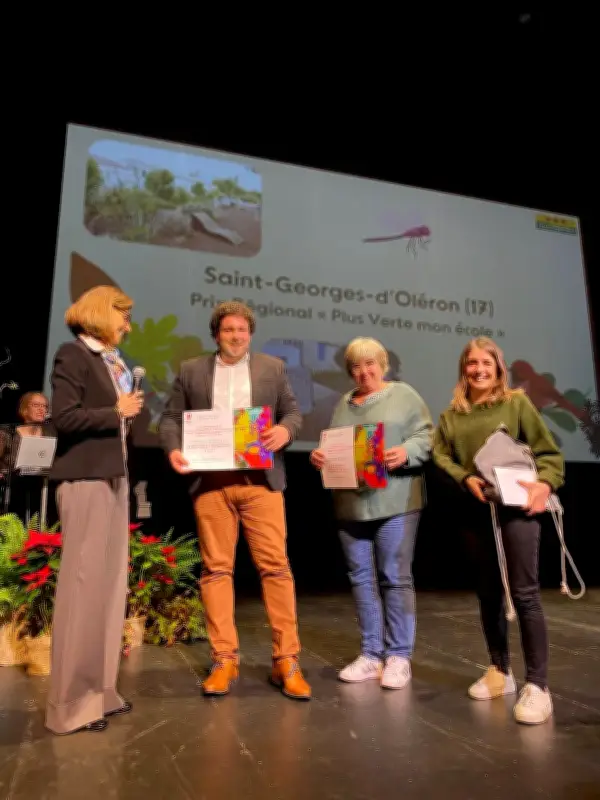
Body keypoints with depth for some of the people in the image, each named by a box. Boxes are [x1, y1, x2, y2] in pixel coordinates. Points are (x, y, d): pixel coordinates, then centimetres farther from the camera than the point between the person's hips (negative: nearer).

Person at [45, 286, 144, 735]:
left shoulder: (112, 362, 17)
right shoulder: (73, 354, -6)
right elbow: (65, 418, -15)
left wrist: (129, 411, 2)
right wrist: (117, 412, -9)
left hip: (113, 477, 8)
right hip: (85, 478, -8)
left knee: (109, 582, 10)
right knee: (84, 583, -4)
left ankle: (98, 689, 21)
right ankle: (71, 702, 7)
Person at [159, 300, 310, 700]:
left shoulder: (273, 367, 13)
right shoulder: (191, 370, 13)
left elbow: (293, 411, 10)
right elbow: (171, 417, 10)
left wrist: (285, 430, -13)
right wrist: (173, 449, -10)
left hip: (261, 479, 0)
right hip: (211, 480, 1)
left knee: (275, 566, -3)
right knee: (216, 568, 4)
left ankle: (287, 660, 7)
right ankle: (224, 659, 16)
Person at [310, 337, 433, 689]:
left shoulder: (405, 395, 3)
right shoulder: (344, 403, 17)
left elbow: (426, 438, -4)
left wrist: (406, 453, -23)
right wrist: (320, 455, -3)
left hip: (394, 501, -5)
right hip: (351, 503, 5)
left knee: (395, 578, 0)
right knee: (362, 579, 9)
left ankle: (399, 657, 12)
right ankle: (371, 654, 22)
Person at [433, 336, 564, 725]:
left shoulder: (517, 403, 3)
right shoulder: (451, 415, 10)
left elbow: (548, 450, 0)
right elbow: (440, 455, 3)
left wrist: (545, 483, -17)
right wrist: (466, 478, -14)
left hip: (517, 505, -3)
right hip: (477, 510, 4)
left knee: (525, 592, -7)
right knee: (489, 593, 13)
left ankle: (537, 685, 2)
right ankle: (500, 671, 28)